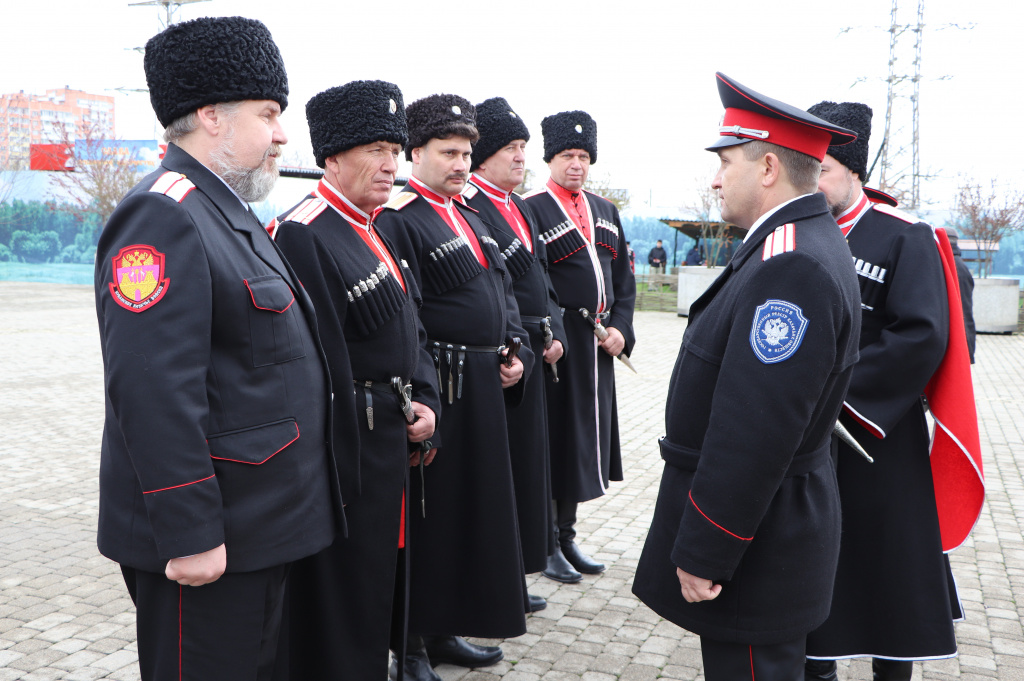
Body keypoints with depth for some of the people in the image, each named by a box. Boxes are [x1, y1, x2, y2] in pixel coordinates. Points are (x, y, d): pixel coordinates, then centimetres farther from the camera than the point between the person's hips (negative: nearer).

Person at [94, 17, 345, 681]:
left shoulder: (232, 214, 14)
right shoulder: (162, 218, -19)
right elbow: (152, 391, -26)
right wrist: (191, 536, -25)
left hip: (260, 525, 10)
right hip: (209, 537, -10)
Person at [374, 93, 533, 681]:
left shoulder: (470, 216, 16)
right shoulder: (398, 219, -12)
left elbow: (503, 292, 20)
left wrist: (517, 355, 7)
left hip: (486, 389, 9)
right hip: (437, 390, -9)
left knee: (476, 506, 16)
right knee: (428, 515, 0)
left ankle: (446, 628, 31)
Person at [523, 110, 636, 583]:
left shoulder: (605, 211, 14)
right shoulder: (531, 209, -7)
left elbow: (623, 277, 14)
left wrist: (620, 328, 0)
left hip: (599, 344, 7)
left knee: (584, 440, 14)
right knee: (553, 442, 1)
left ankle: (567, 535, 28)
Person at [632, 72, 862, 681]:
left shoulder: (790, 268, -25)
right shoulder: (804, 244, 10)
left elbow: (755, 432, -28)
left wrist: (703, 553, -21)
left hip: (756, 541, -10)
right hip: (780, 515, 10)